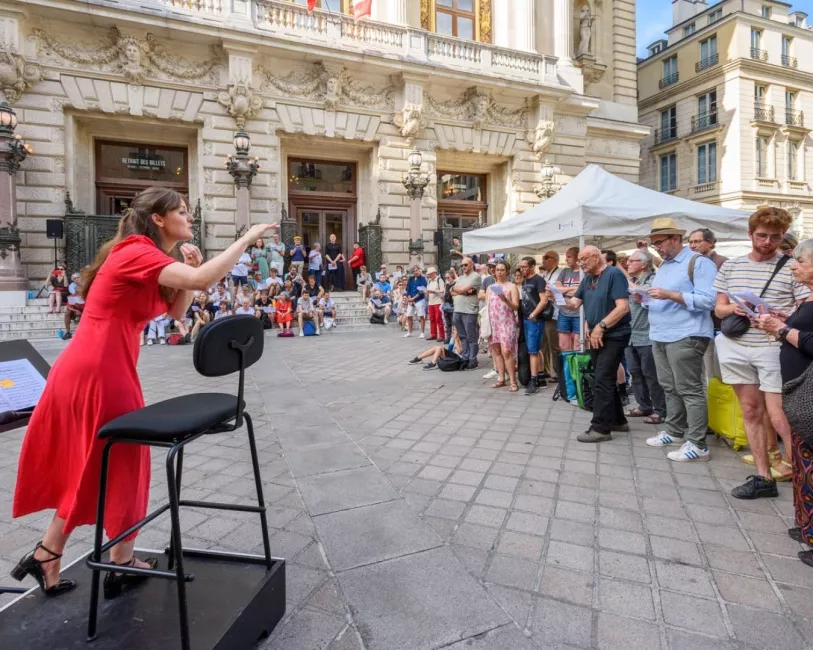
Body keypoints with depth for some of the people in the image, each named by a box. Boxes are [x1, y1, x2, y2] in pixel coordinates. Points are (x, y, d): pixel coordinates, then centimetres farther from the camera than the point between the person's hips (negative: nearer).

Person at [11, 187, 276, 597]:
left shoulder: (143, 257, 16)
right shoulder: (137, 252, -15)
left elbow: (177, 312, 14)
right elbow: (202, 281, -31)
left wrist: (187, 268, 1)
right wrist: (246, 238, -22)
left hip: (85, 370, 9)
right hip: (99, 373, -9)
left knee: (90, 466, 19)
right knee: (121, 466, 7)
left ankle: (46, 557, 29)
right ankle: (122, 564, 23)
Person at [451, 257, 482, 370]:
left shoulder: (475, 276, -7)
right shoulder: (460, 278, 18)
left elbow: (463, 289, -16)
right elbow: (452, 292, 8)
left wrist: (455, 288, 4)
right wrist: (463, 291, -8)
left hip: (469, 312, -8)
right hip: (457, 311, 8)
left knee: (471, 338, 0)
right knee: (463, 336, 14)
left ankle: (472, 360, 7)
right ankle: (465, 358, 22)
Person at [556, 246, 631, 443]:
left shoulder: (614, 274, -12)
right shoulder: (587, 279, 12)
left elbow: (623, 307, -21)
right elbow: (574, 304, 9)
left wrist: (601, 326, -22)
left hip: (613, 336, -8)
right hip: (596, 336, 8)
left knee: (602, 381, -10)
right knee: (606, 380, 15)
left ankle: (600, 428, -4)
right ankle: (617, 420, 27)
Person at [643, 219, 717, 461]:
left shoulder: (699, 263, -7)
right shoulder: (663, 266, 19)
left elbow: (707, 300, -17)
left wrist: (670, 294, -23)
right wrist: (644, 300, 1)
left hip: (686, 337, -8)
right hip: (660, 336, 9)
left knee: (690, 390, -5)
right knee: (670, 388, 15)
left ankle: (697, 444, 1)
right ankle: (674, 431, 27)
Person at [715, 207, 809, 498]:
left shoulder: (791, 266, -2)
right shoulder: (730, 266, 9)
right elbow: (719, 309, 13)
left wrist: (782, 317, -23)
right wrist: (732, 308, -9)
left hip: (775, 349, -4)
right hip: (738, 347, 4)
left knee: (779, 418, -6)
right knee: (751, 412, 10)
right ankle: (763, 477, 21)